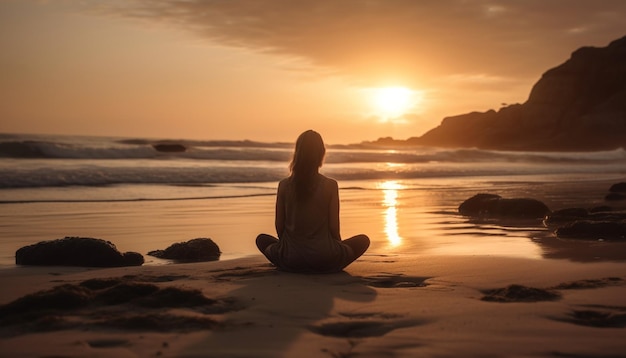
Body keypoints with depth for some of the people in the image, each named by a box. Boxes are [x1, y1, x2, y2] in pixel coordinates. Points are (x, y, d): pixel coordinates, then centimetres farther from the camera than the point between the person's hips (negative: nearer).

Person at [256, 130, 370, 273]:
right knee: (363, 240, 20)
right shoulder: (330, 185, -9)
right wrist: (339, 248, 15)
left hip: (290, 260, 2)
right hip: (324, 261, -2)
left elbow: (279, 225, 2)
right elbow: (334, 227, -5)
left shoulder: (284, 185, -4)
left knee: (262, 239, 31)